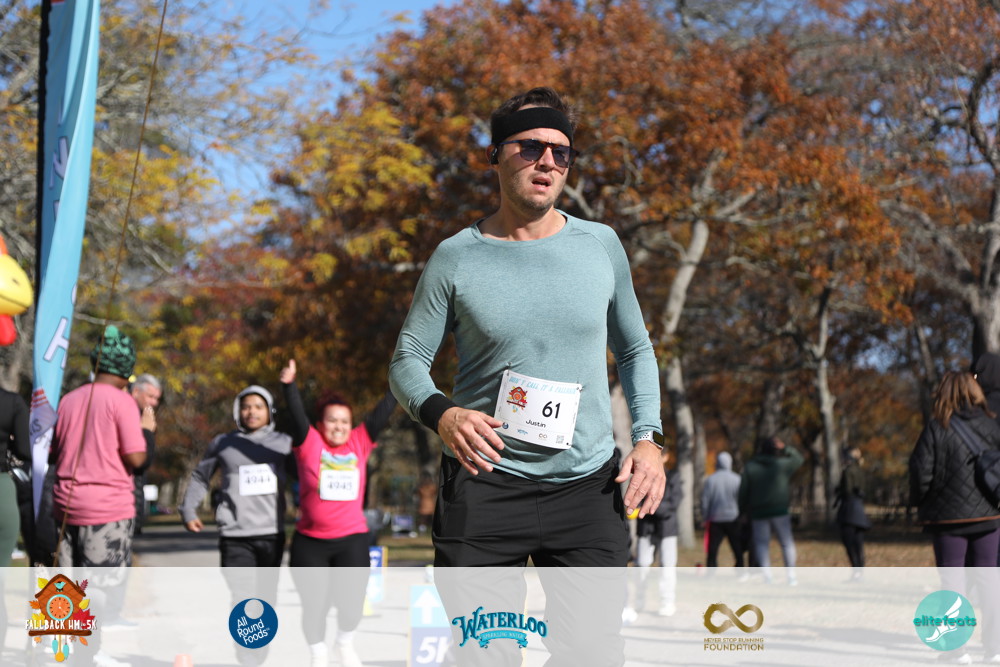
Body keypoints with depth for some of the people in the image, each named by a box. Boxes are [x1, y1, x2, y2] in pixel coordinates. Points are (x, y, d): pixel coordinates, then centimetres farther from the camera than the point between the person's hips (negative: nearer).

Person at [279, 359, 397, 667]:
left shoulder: (359, 443, 4)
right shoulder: (309, 443, -2)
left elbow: (382, 413, 1)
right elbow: (297, 414, -16)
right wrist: (289, 385, -31)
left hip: (351, 538, 1)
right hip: (310, 540, -1)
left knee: (351, 601, -2)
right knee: (315, 605, 6)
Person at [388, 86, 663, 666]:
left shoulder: (601, 246, 6)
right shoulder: (456, 258, 0)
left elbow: (635, 350, 16)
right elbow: (408, 359, 4)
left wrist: (648, 438, 2)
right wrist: (441, 413, -17)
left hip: (588, 487, 2)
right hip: (482, 487, -1)